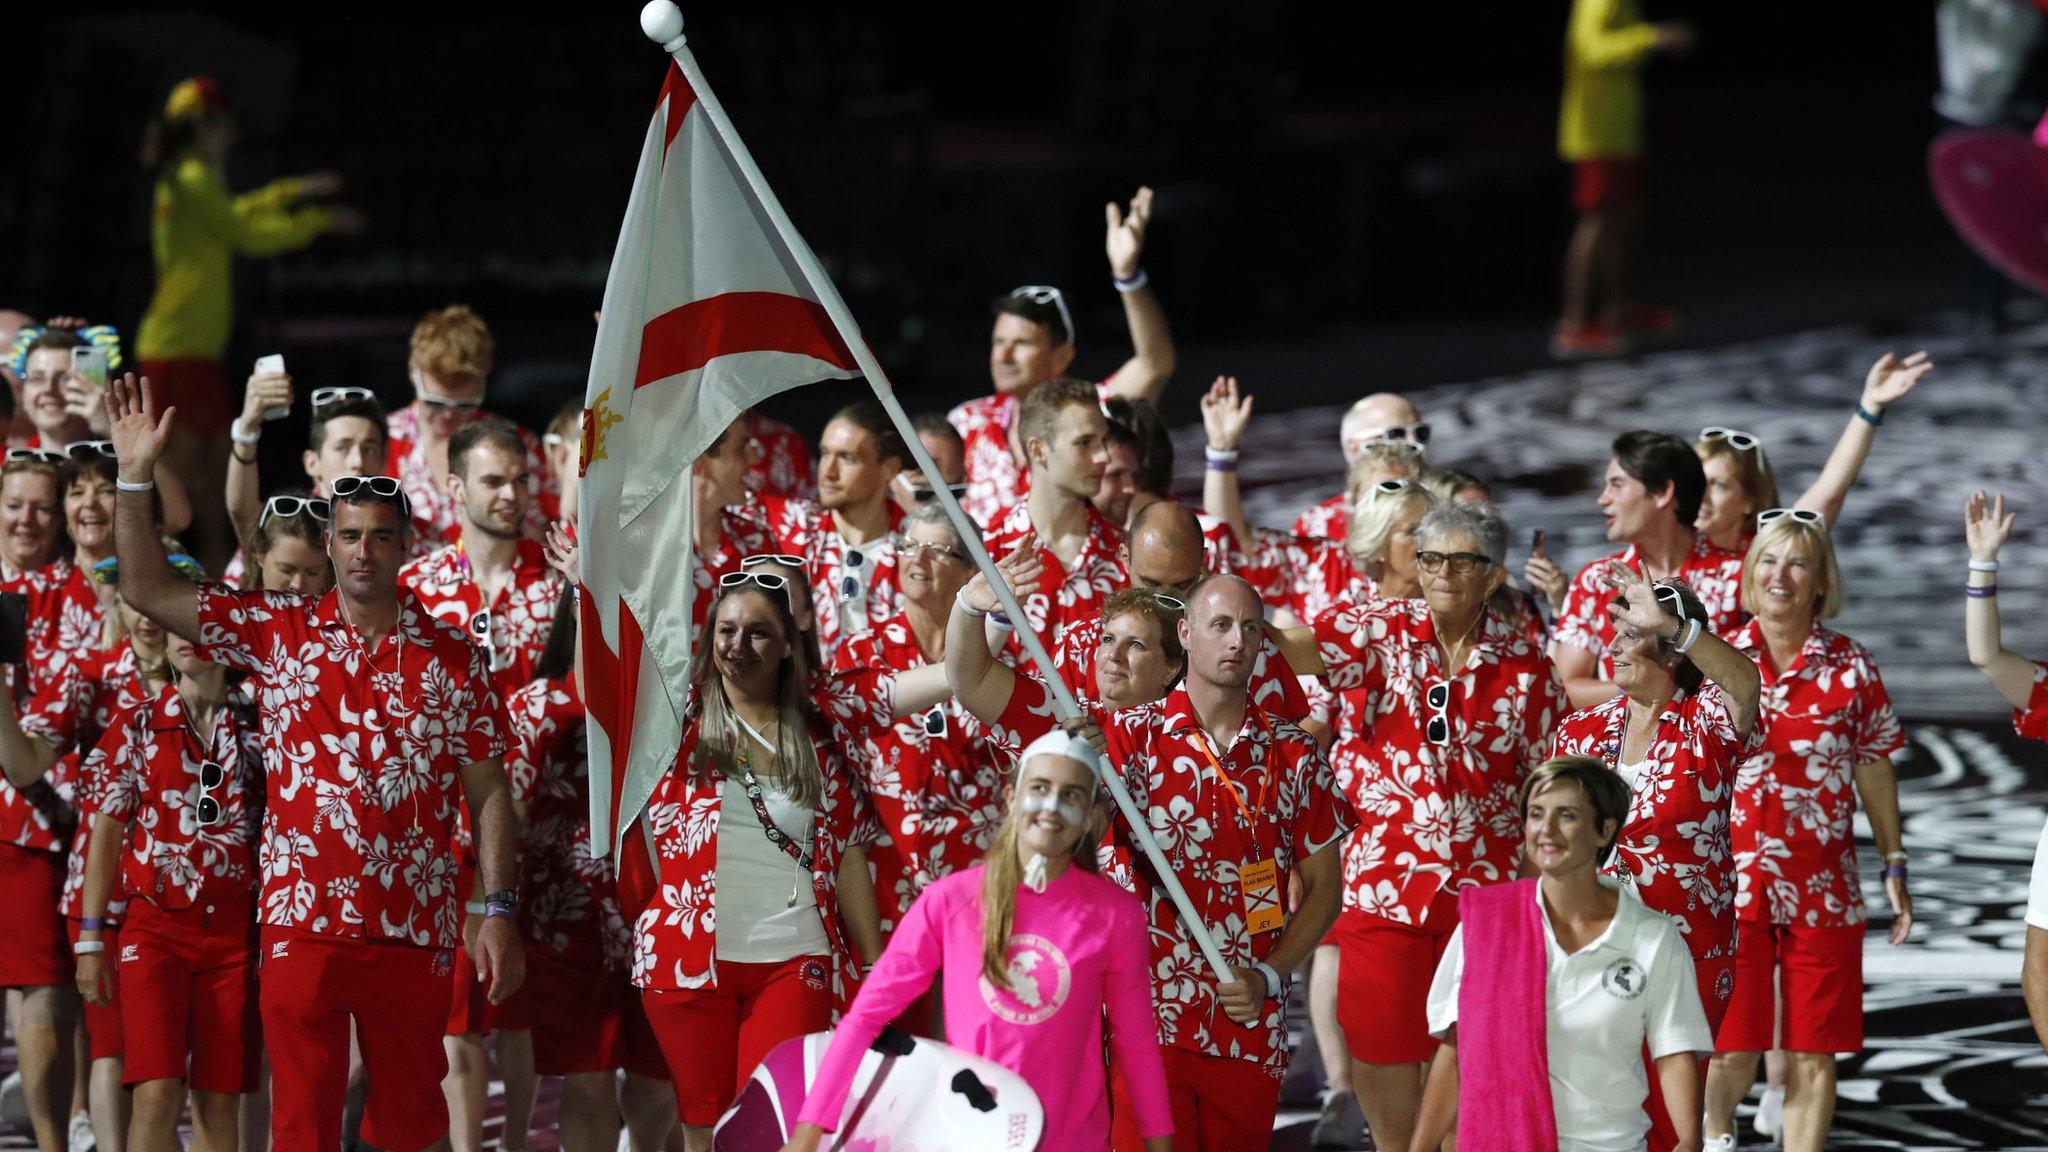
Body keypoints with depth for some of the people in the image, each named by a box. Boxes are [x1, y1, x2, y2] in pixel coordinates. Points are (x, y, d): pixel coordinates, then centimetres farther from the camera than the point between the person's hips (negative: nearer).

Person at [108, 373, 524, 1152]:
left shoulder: (452, 661, 4)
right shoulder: (278, 635, 6)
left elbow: (488, 794, 4)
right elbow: (149, 591, 5)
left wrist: (500, 911, -3)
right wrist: (135, 477, -4)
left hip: (415, 932, 0)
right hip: (302, 927, 0)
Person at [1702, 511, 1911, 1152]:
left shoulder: (1850, 667, 3)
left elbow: (1874, 769, 10)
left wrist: (1894, 868, 10)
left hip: (1823, 889, 1)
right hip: (1731, 882, 0)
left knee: (1812, 1056, 3)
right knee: (1732, 1048, 0)